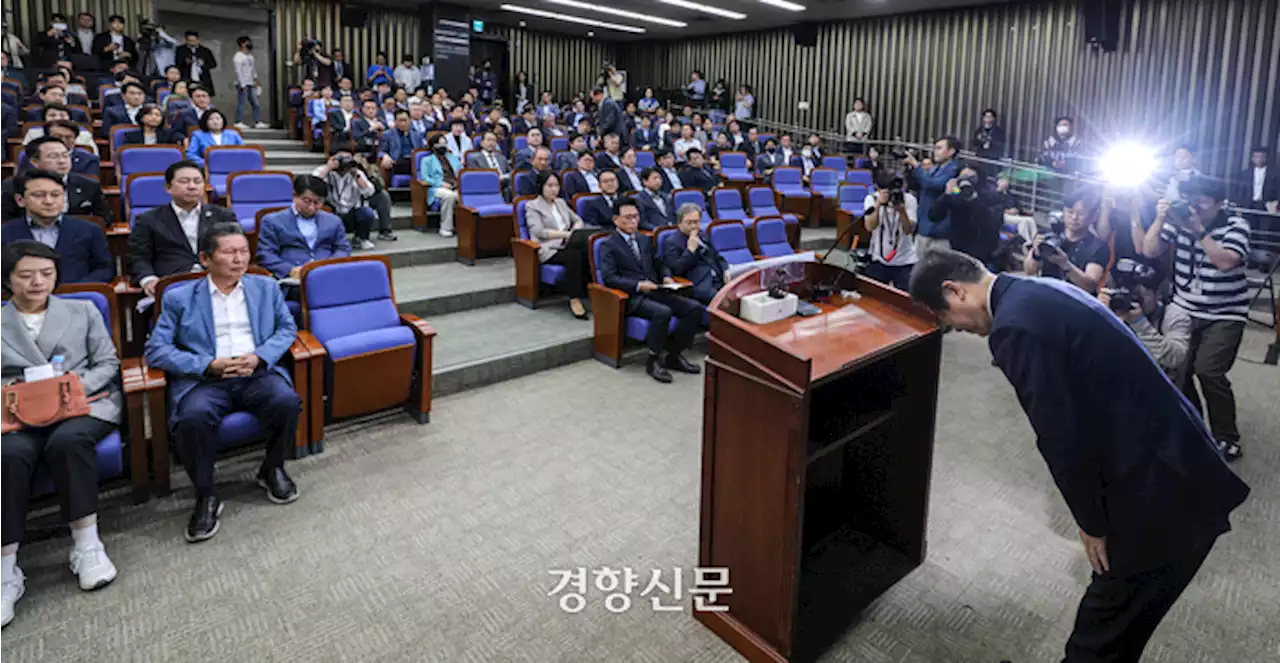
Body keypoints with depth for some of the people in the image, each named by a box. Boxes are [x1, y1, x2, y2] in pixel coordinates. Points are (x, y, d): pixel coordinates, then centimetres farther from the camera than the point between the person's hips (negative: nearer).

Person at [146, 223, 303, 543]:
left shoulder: (266, 287, 17)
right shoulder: (178, 298, 10)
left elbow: (287, 328, 13)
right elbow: (155, 350, 3)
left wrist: (259, 357, -7)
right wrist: (209, 365, -12)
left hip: (258, 373, 2)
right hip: (204, 379, -1)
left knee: (287, 401, -30)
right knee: (193, 417, -34)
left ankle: (272, 469, -1)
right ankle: (206, 495, -10)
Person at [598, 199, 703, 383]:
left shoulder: (645, 240, 21)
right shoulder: (608, 246, 1)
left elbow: (658, 264, 26)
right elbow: (608, 278, -11)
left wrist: (666, 278, 3)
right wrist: (638, 285, -22)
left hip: (655, 291, 7)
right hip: (632, 297, -6)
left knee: (695, 308, -15)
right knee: (663, 312, -35)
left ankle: (672, 354, -3)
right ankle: (654, 360, -16)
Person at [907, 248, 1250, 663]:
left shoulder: (1015, 327, -23)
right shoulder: (1039, 294, 8)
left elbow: (1063, 438, -20)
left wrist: (1091, 523, -5)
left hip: (1162, 492, -9)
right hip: (1176, 463, 9)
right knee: (1118, 620, 24)